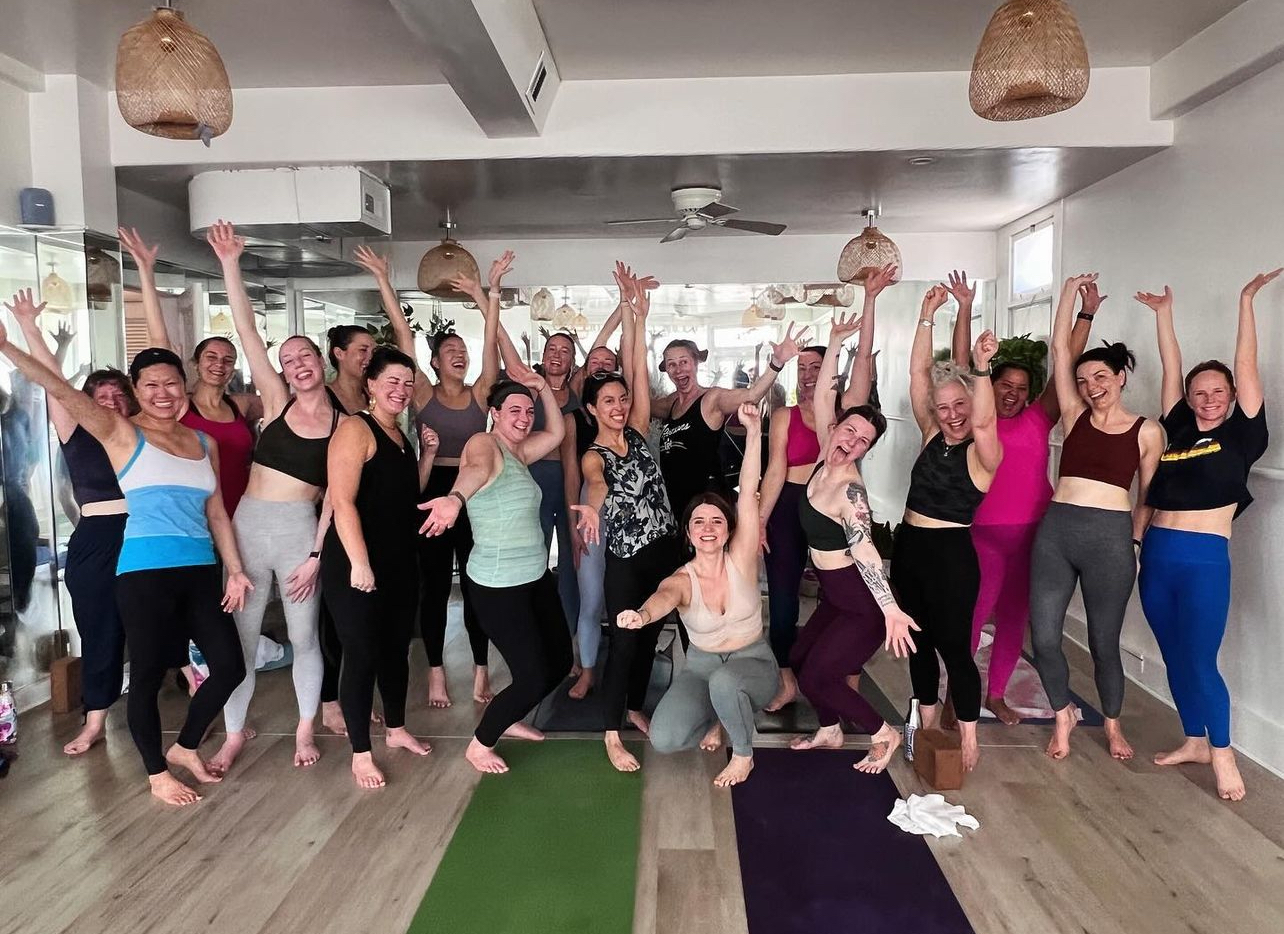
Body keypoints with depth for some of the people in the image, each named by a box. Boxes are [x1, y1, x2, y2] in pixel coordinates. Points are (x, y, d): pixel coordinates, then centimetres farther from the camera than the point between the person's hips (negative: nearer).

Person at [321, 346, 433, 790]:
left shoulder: (401, 437, 13)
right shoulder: (355, 429, -12)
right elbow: (342, 501, -21)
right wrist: (359, 562, -27)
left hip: (400, 562, 8)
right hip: (355, 564, -8)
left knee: (396, 648, 17)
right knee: (361, 654, -1)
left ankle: (396, 730, 34)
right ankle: (361, 754, 11)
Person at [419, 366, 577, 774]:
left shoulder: (519, 452, 10)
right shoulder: (483, 443, -15)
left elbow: (556, 433, 19)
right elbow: (476, 470, -38)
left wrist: (543, 387, 5)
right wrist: (456, 497, -60)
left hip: (537, 576, 9)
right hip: (498, 584, -9)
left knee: (560, 663, 14)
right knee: (533, 677, -6)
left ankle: (509, 719, 39)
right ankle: (480, 744, 18)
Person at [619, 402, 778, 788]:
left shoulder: (741, 558, -14)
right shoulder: (681, 580, -16)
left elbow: (748, 491, -26)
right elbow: (663, 598, -42)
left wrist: (753, 431, -35)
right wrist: (642, 615, -67)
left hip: (753, 662, -1)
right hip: (701, 666, 2)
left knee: (724, 681, -38)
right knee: (663, 739, -21)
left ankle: (744, 754, -7)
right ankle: (716, 717, 13)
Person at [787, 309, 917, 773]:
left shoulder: (849, 490, -24)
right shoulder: (826, 459, -3)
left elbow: (863, 548, -35)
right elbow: (823, 397, 2)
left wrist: (890, 609, -44)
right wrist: (835, 343, -2)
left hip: (864, 604, -8)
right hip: (836, 595, 9)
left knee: (815, 677, -3)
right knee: (799, 657, 14)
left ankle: (884, 734, 15)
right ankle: (829, 732, 33)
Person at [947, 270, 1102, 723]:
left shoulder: (1039, 418, 6)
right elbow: (961, 366, -5)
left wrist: (1086, 313, 2)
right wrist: (965, 308, -10)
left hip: (1034, 533, 4)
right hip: (984, 535, -3)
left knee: (1015, 618, 13)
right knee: (972, 617, -2)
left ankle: (996, 695, 29)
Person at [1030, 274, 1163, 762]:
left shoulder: (1146, 431, 5)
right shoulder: (1074, 416, 9)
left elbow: (1146, 497, 11)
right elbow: (1060, 347, 7)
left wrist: (1135, 542, 4)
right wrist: (1071, 288, 9)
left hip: (1111, 538, -2)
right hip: (1055, 530, 2)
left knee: (1103, 643, 9)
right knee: (1043, 638, -1)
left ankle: (1112, 724, 34)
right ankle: (1063, 714, 25)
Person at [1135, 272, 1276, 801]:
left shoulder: (1240, 435, 1)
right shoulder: (1177, 430, 10)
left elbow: (1246, 367, -2)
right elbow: (1170, 369, 14)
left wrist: (1246, 301, -2)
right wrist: (1163, 313, 18)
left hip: (1204, 559, -5)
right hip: (1157, 554, 5)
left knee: (1200, 662, -2)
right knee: (1174, 657, 13)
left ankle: (1222, 754, 16)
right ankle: (1195, 742, 28)